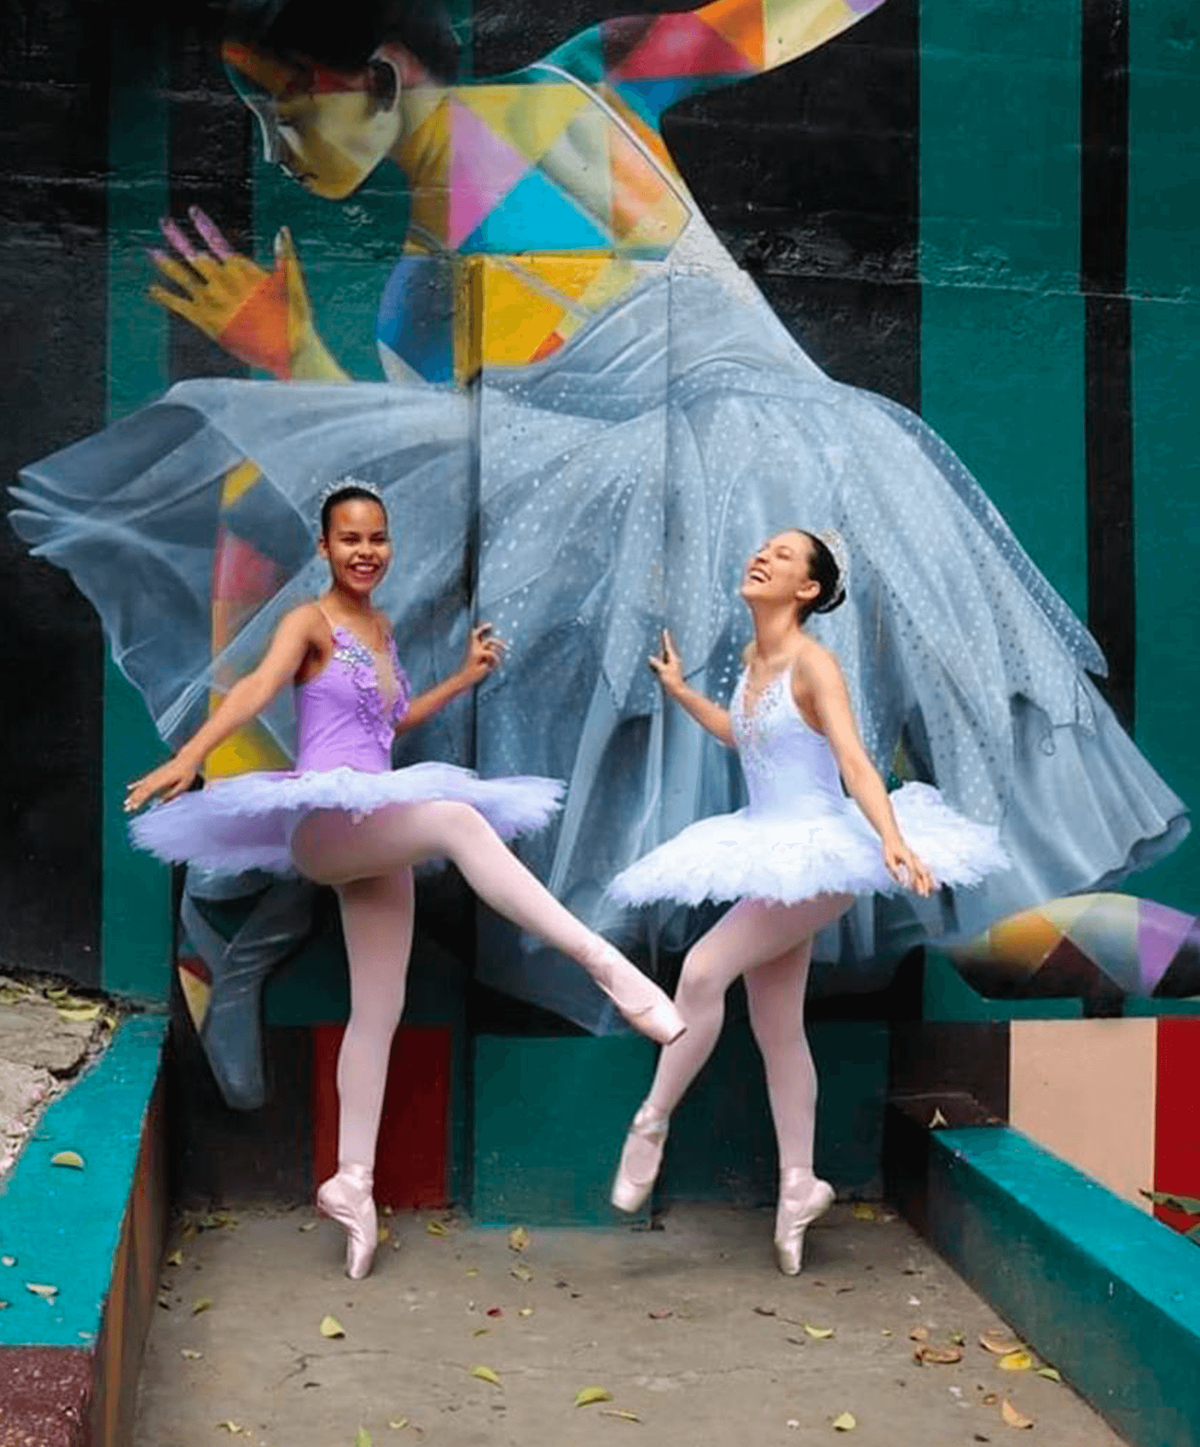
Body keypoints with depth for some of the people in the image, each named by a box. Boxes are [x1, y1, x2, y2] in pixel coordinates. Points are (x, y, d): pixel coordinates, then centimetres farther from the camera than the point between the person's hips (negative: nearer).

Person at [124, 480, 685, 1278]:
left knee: (380, 1010, 7)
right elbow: (256, 689, -22)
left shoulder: (382, 627, 16)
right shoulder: (310, 621, -4)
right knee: (459, 820, -35)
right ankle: (605, 964, -39)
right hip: (320, 823, -8)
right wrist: (187, 759, -37)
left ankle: (352, 1178, 17)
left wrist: (468, 677, 21)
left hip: (375, 831, 8)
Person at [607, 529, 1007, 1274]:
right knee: (778, 1028, 11)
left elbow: (854, 758, -27)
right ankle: (799, 1186, 22)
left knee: (704, 969, -20)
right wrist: (681, 691, 32)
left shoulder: (812, 662, -15)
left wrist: (893, 841, -40)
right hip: (771, 851, 9)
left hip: (814, 849, -9)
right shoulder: (754, 657, 8)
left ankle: (651, 1123, -2)